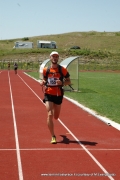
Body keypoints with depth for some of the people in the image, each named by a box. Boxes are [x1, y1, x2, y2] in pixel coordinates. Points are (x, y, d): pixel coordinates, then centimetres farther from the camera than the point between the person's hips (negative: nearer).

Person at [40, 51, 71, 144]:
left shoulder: (63, 70, -4)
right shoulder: (45, 70, 0)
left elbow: (69, 81, 1)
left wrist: (62, 83, -19)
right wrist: (42, 82, -8)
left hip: (58, 95, 1)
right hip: (48, 94, -1)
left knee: (56, 117, 13)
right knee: (50, 115, -16)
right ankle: (53, 136, -6)